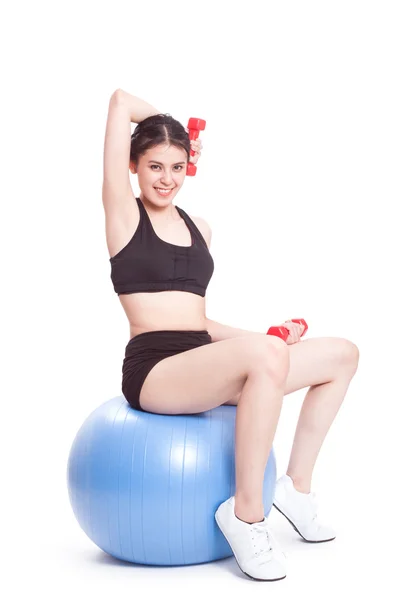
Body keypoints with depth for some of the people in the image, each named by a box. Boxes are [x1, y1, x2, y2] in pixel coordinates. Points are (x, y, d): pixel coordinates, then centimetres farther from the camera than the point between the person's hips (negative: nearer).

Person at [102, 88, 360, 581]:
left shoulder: (198, 227, 18)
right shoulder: (124, 213, 1)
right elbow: (121, 101, -6)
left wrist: (263, 337, 4)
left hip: (203, 366, 8)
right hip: (153, 370, -7)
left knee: (342, 354, 7)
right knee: (266, 356, -36)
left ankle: (296, 486, 12)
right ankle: (246, 513, -20)